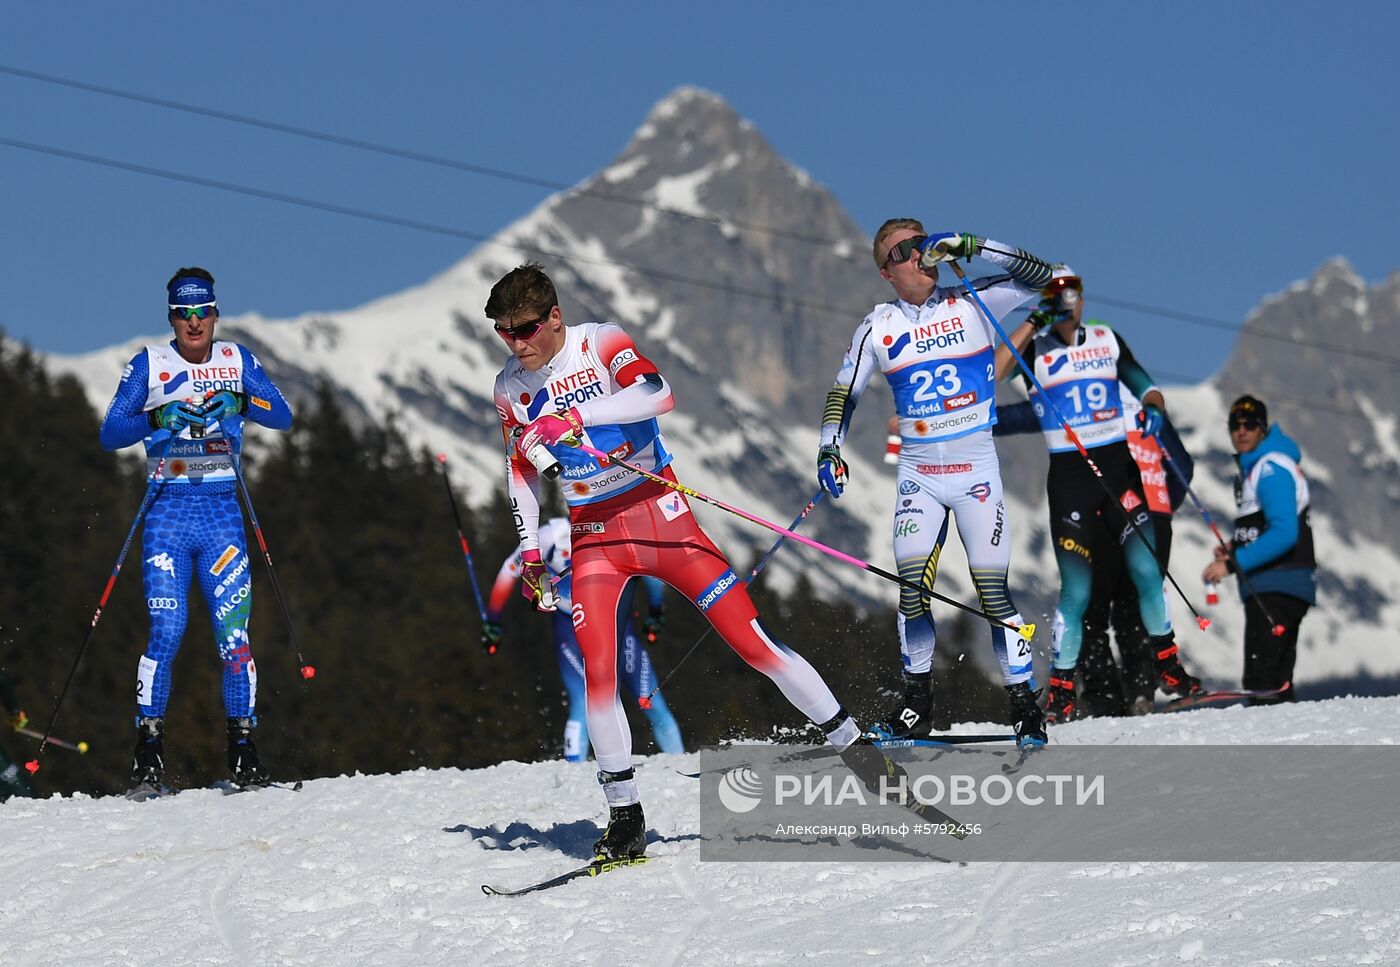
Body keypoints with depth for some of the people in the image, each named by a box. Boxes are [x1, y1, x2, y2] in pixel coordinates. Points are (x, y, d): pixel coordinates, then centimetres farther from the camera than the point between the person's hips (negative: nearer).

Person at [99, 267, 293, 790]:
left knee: (234, 634, -5)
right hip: (168, 511, -1)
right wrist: (156, 418, -19)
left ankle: (242, 747, 3)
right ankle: (149, 746, -3)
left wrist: (242, 403, -17)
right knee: (166, 630, -12)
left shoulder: (237, 360, 9)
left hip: (222, 511, 1)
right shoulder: (148, 364, 4)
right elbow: (110, 434, -2)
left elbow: (283, 416, 1)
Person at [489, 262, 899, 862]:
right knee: (597, 673, -13)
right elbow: (520, 469, 17)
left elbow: (657, 394, -29)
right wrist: (529, 550, 8)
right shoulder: (510, 388, 3)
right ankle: (625, 819, -4)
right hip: (594, 538, 3)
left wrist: (573, 417, -38)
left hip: (661, 518, -3)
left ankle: (854, 749, 4)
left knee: (752, 641, -7)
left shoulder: (602, 342, -10)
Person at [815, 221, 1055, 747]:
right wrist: (829, 449, -2)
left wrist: (972, 247, -20)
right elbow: (843, 393, 12)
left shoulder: (970, 304, -3)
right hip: (917, 474, 2)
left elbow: (1040, 276, -12)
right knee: (912, 585, -8)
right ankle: (917, 700, 8)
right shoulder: (878, 326, 3)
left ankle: (1024, 702, 3)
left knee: (992, 588, -7)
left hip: (977, 471, -2)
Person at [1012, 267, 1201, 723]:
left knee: (1147, 571, -2)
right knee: (1076, 589, -7)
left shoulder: (1107, 339, 7)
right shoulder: (1036, 350, -3)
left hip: (1118, 465, 3)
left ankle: (1167, 667, 15)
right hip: (1070, 475, -3)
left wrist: (1153, 407, -11)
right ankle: (1060, 690, 3)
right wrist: (1036, 323, -28)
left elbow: (1140, 382, 12)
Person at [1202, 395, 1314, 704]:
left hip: (1279, 586, -11)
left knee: (1262, 683, -16)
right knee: (1276, 681, 12)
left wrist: (1234, 563, -23)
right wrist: (1235, 549, 9)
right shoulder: (1250, 468, 18)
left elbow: (1284, 533, -23)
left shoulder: (1271, 468, -13)